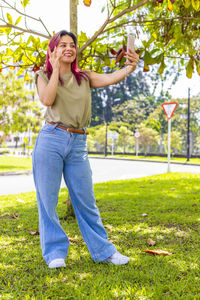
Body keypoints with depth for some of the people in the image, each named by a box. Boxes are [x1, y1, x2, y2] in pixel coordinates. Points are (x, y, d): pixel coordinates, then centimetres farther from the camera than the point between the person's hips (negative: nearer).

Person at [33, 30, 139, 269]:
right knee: (47, 200, 3)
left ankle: (103, 251, 17)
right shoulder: (44, 76, 7)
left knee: (86, 201, 6)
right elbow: (47, 100, -13)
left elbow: (111, 78, -4)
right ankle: (55, 252, 17)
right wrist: (55, 70, -9)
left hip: (78, 144, 2)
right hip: (51, 140, -2)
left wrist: (131, 67, -21)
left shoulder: (85, 78, 13)